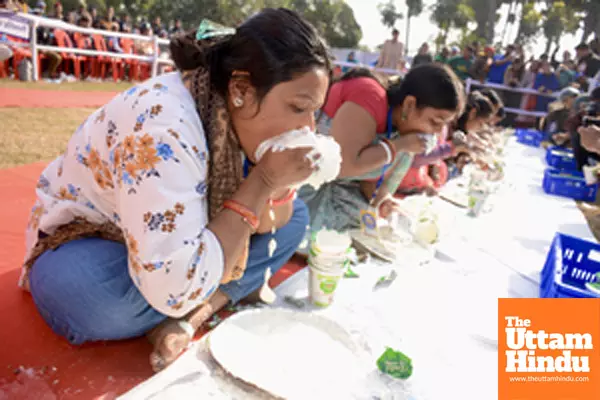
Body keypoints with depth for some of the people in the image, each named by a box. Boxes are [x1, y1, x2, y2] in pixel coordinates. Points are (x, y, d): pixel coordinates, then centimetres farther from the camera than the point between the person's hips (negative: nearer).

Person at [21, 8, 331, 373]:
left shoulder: (241, 117, -13)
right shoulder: (163, 128, -36)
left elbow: (265, 224, -4)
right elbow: (175, 289, -40)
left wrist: (279, 185, -27)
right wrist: (262, 181, -36)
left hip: (183, 246, 6)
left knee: (295, 216, -5)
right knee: (93, 293, -39)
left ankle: (193, 315, -16)